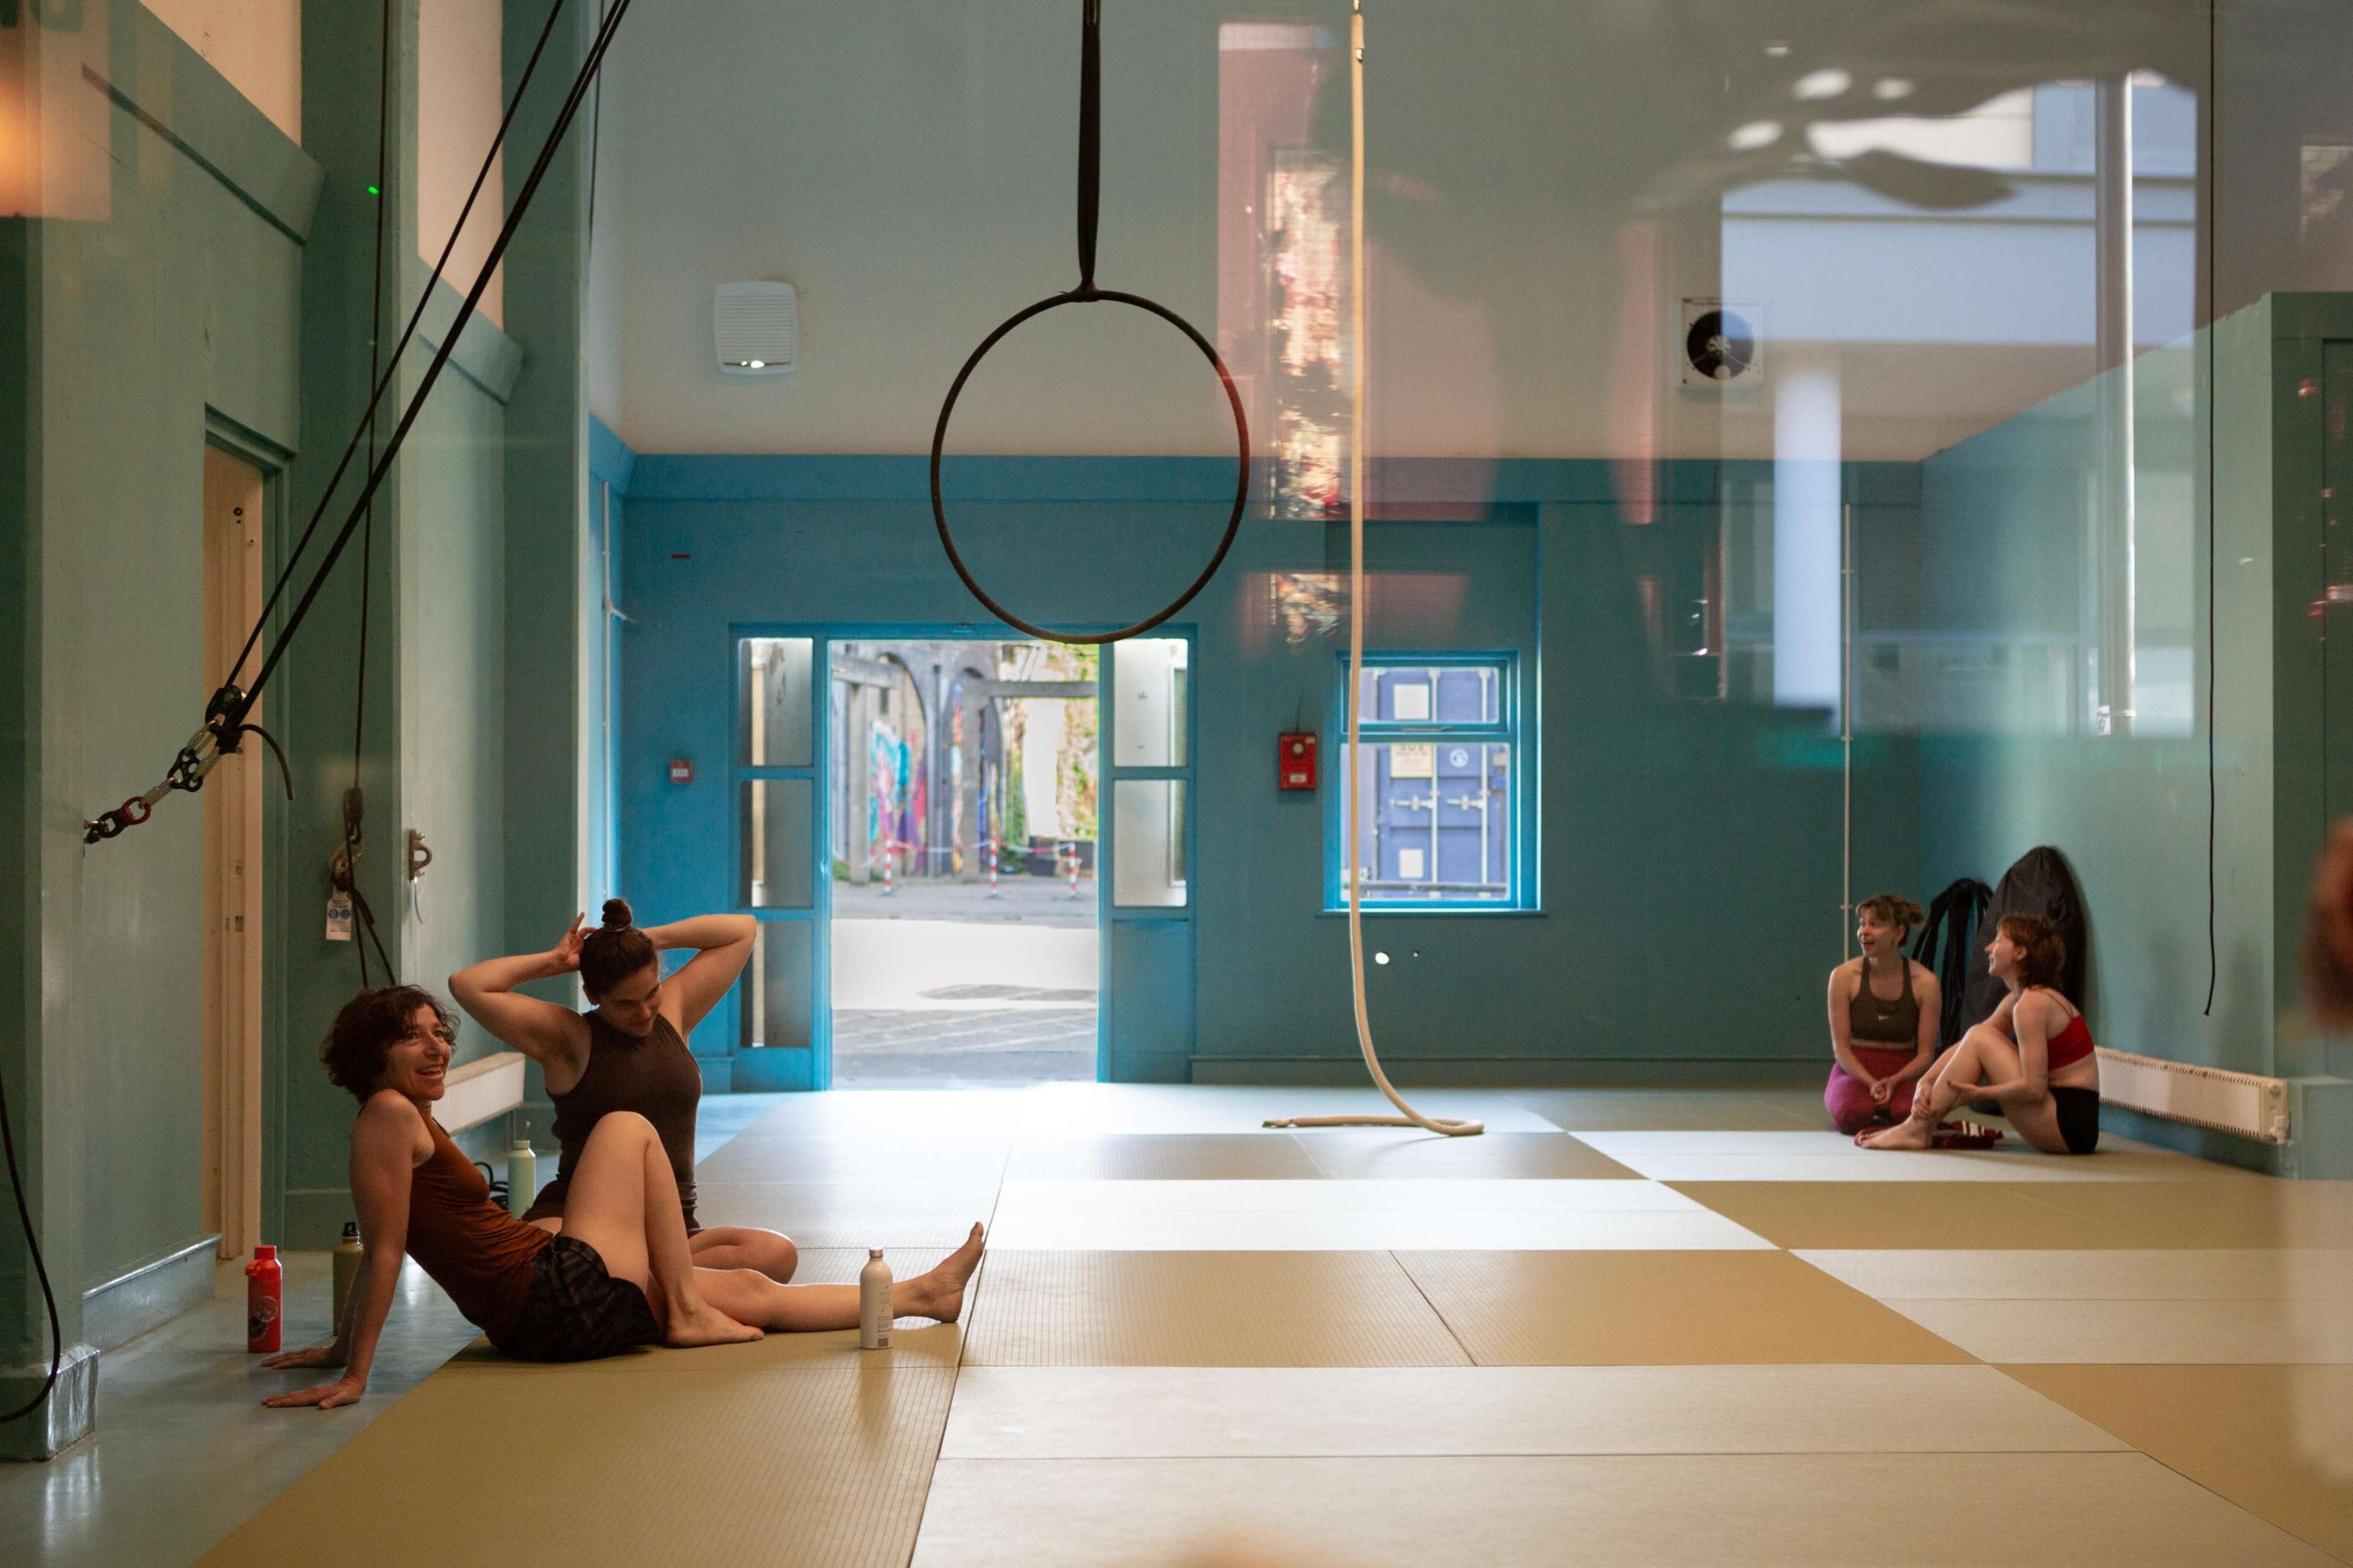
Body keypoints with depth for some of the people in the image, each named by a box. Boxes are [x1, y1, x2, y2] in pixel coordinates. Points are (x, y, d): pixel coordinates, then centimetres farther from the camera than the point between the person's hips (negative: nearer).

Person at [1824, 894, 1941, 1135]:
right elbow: (1840, 1047, -6)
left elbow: (1926, 1053, -4)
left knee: (1913, 1113, -35)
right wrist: (1872, 1083, -21)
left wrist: (1894, 1081, -21)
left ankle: (1884, 1113, 4)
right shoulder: (1844, 976, -7)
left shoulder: (1924, 981, -6)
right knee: (1851, 1114, -35)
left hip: (1903, 1072, 0)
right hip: (1854, 1069, 0)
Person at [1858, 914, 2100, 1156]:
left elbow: (2033, 1088, -23)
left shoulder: (2032, 1004, -17)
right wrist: (1926, 1082, -2)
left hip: (2070, 1125, -10)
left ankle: (1917, 1129, -7)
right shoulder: (2016, 1000, 13)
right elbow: (1963, 1048, 12)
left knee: (1980, 1040, -12)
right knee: (1978, 1039, 12)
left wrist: (1977, 1093, -12)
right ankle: (1919, 1124, 7)